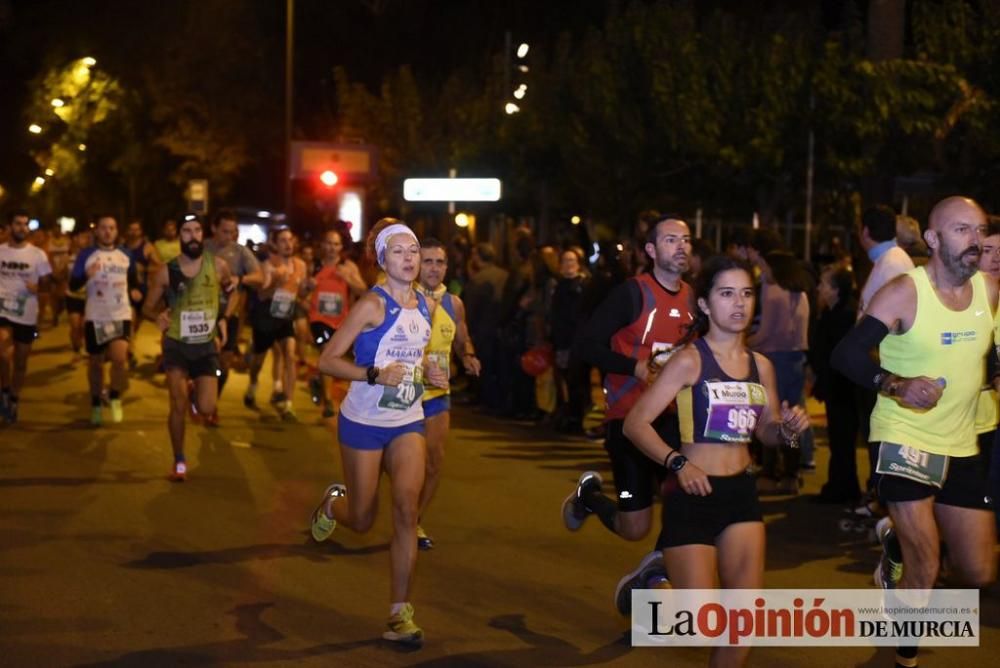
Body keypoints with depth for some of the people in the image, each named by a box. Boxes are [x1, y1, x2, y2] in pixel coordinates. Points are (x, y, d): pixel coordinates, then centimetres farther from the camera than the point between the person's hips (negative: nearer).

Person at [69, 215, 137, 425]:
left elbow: (133, 281, 22)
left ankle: (115, 397, 5)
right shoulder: (86, 255, -5)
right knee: (96, 362, 10)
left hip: (121, 315, 1)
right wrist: (86, 276, -25)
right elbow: (73, 285, -8)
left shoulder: (125, 255, 5)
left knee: (119, 358, -19)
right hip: (95, 317, -1)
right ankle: (96, 405, 28)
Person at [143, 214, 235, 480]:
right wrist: (158, 317, -24)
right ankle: (179, 462, 7)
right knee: (178, 405, -12)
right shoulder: (166, 272, -9)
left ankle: (197, 395, 32)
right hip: (176, 345, -1)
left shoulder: (218, 266, -5)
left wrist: (224, 318, 2)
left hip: (206, 346, 1)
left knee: (207, 409, -7)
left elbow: (232, 289, 16)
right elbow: (148, 307, 0)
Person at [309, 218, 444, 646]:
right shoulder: (373, 305, -15)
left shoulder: (424, 305, 4)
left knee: (407, 510, -14)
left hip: (408, 423, 4)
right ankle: (332, 503, 46)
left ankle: (400, 614, -6)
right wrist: (375, 375, -29)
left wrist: (429, 375, 2)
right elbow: (328, 361, -16)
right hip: (364, 422, -4)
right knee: (362, 521, 8)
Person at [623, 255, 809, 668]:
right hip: (694, 494, -6)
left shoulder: (760, 366, 7)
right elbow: (635, 423, -15)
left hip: (742, 493, 6)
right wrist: (677, 463, -27)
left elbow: (768, 433, 18)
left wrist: (788, 427, -4)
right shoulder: (690, 360, -11)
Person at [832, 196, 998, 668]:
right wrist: (897, 385, -32)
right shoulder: (904, 293, -15)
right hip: (904, 441, -5)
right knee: (925, 571, -6)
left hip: (960, 446, 5)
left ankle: (898, 543, 36)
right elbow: (845, 355, -18)